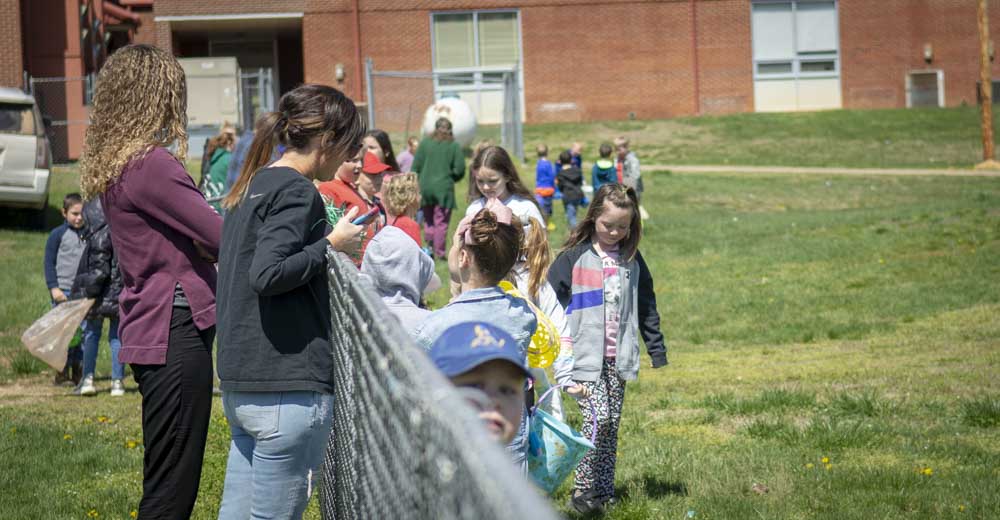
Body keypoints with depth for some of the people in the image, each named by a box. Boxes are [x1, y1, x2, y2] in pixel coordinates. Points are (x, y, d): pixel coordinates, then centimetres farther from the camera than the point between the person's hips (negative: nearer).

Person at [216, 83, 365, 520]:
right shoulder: (296, 191, -12)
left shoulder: (251, 185, 16)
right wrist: (331, 244, -11)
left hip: (240, 382, 9)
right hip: (288, 388, -9)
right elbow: (267, 274, -22)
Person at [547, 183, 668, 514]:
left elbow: (646, 307, 17)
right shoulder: (574, 257, -4)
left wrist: (657, 351, 15)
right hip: (584, 357, -4)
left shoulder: (632, 260, 9)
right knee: (597, 417, -16)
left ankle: (604, 492, 13)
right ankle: (583, 489, -6)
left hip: (618, 359, 4)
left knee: (611, 424, 5)